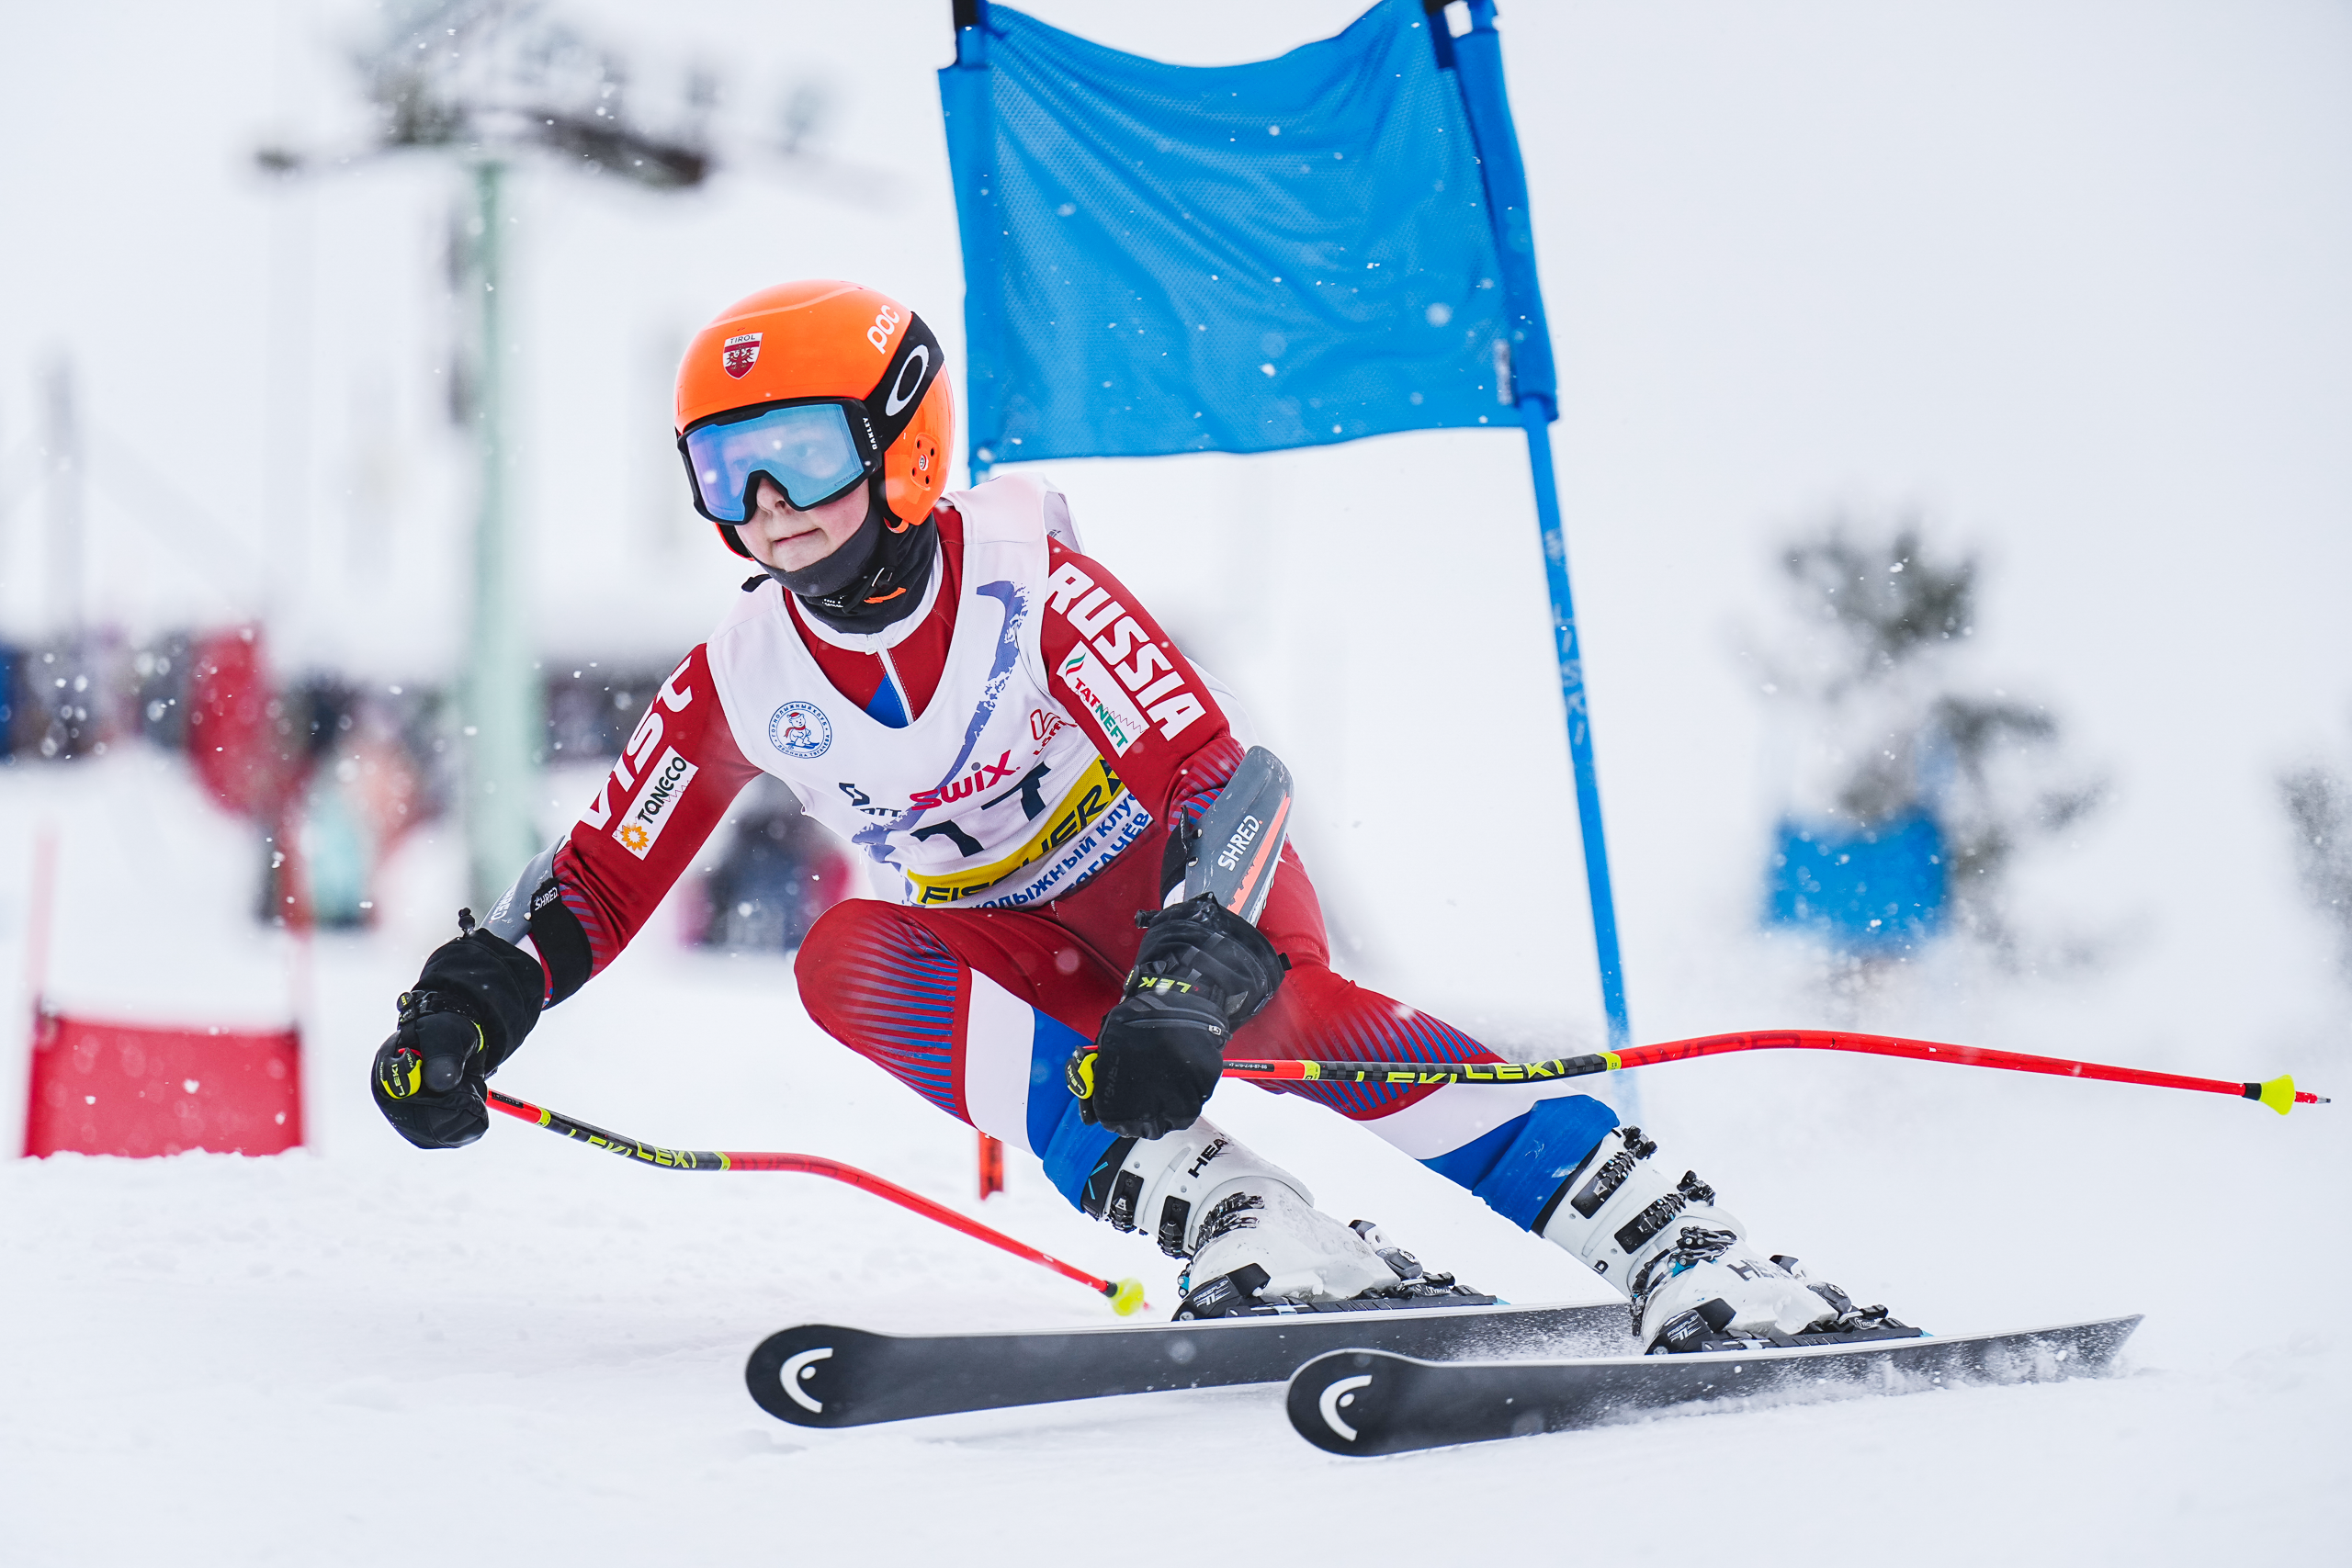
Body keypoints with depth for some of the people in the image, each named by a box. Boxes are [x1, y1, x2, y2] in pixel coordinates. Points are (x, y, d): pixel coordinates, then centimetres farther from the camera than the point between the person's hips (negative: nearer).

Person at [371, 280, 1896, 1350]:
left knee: (1296, 1023, -37)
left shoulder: (1025, 579, -22)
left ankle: (1698, 1263, -41)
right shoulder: (744, 677, -8)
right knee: (850, 959, -29)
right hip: (1021, 956, 4)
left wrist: (1184, 988, -46)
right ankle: (1250, 1236, -41)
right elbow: (604, 875, 4)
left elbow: (1213, 779, -30)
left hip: (1194, 887, -4)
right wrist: (474, 999, -15)